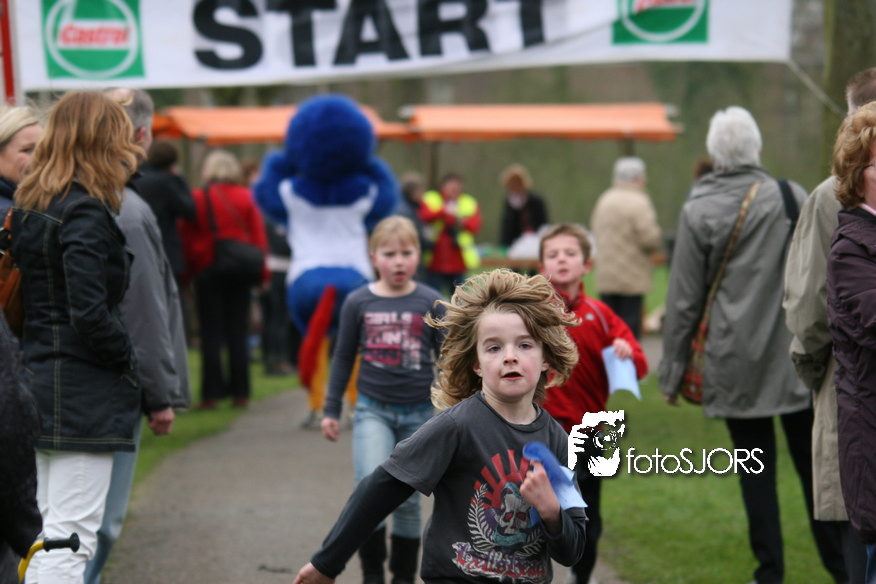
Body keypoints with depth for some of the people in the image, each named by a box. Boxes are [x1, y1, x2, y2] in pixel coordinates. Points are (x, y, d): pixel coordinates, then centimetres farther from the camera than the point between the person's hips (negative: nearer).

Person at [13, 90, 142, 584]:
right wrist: (128, 360, -7)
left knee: (50, 535, 16)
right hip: (84, 394, -9)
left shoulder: (29, 210, 12)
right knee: (71, 538, -7)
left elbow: (22, 304, 13)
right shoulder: (85, 214, -15)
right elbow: (89, 314, -22)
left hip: (41, 385, 9)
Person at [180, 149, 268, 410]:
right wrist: (261, 271, 9)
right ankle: (240, 393, 6)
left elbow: (187, 239, -2)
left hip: (207, 271, -2)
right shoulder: (246, 198, 1)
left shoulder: (197, 198, -5)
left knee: (211, 335, 1)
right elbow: (259, 237, 3)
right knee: (238, 334, 6)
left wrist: (187, 270, 6)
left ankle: (211, 393, -2)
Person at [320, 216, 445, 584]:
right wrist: (331, 409, 10)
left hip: (418, 414, 1)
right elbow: (343, 358, 10)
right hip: (373, 411, -1)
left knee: (408, 499, 8)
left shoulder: (430, 303, -1)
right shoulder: (358, 302, 0)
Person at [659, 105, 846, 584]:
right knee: (813, 463, 9)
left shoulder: (698, 211, -5)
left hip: (736, 361, -1)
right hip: (797, 355, 1)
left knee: (756, 469, 6)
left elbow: (684, 301, -2)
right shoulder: (792, 196, -2)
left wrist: (673, 371, 5)